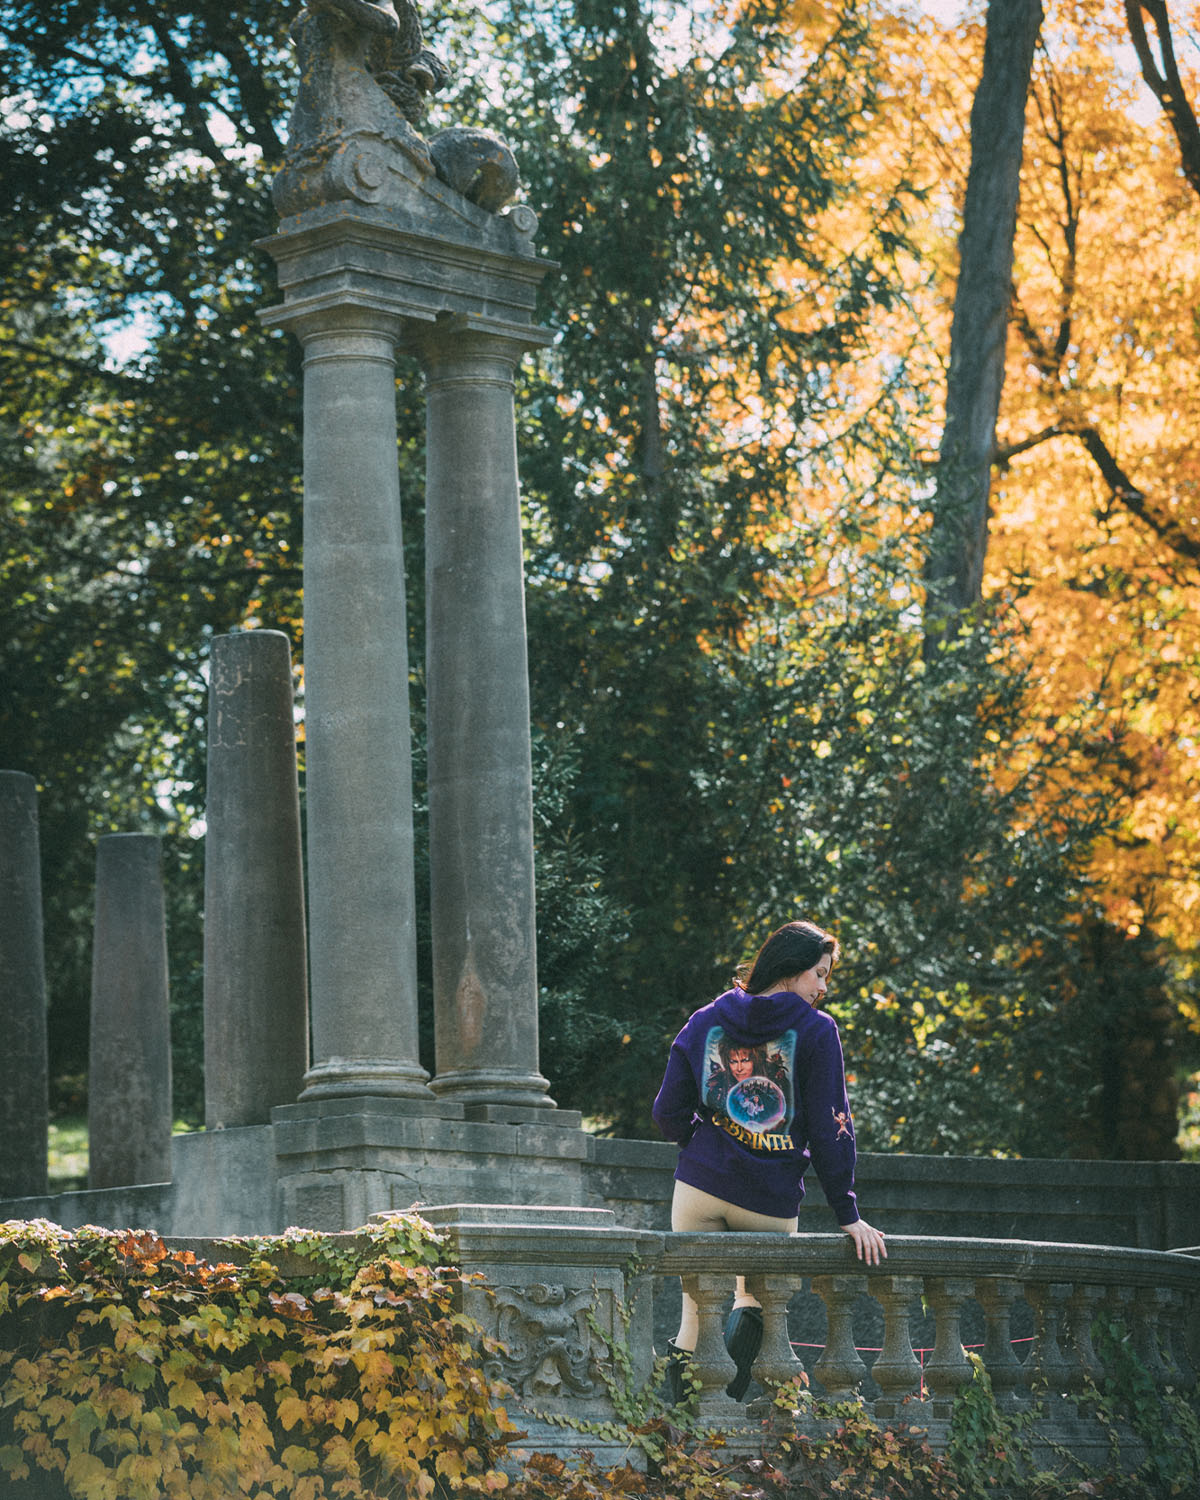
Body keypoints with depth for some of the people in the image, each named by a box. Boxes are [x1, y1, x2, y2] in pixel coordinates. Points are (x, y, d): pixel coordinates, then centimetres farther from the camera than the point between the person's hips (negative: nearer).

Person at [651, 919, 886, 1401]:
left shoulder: (704, 1022, 6)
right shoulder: (816, 1031, -3)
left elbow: (668, 1113, 6)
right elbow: (831, 1126, -5)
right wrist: (848, 1214, -2)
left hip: (701, 1184, 2)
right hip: (772, 1199, -2)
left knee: (696, 1310, 10)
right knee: (756, 1296, 19)